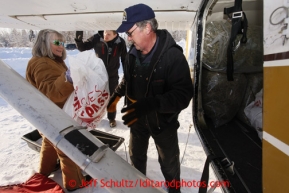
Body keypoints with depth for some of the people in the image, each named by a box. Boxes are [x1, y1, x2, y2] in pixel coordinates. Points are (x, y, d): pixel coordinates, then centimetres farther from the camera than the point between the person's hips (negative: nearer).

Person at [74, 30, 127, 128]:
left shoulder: (120, 42, -15)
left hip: (112, 75, 0)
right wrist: (78, 39, -29)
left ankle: (111, 118, 33)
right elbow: (83, 47, -8)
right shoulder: (97, 38, -17)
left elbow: (124, 59, -2)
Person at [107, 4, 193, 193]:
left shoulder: (173, 55, -26)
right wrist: (117, 93, 2)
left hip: (163, 121, -5)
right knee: (136, 156, 26)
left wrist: (151, 104, -42)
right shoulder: (133, 53, -4)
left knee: (169, 163, 18)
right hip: (138, 119, 6)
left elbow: (183, 94, -31)